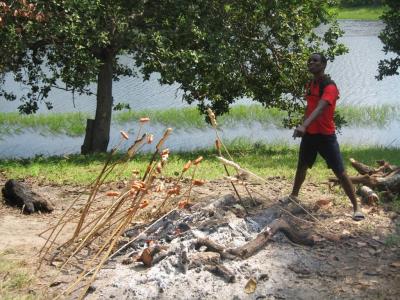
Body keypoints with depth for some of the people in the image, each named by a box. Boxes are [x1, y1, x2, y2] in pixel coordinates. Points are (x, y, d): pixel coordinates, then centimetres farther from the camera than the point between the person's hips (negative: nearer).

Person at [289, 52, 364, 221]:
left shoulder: (330, 87, -20)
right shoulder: (309, 85, 7)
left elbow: (320, 108, -37)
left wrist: (304, 125, -51)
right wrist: (303, 126, 17)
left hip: (326, 136, -7)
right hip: (309, 134, 7)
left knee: (340, 172, -6)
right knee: (301, 167, 19)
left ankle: (356, 207, 1)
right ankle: (294, 196, 39)